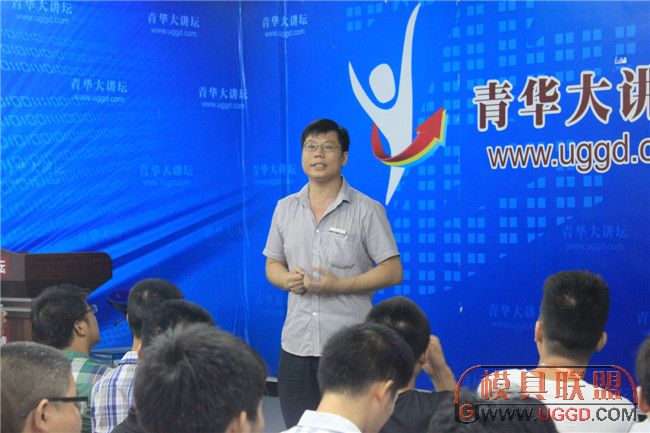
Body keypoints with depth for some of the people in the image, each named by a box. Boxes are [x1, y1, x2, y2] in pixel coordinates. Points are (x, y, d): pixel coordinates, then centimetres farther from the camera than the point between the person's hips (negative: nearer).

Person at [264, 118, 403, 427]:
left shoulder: (367, 211, -3)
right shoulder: (285, 208, 11)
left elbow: (393, 272, -6)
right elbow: (272, 265, 17)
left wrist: (338, 285, -17)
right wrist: (287, 279, -7)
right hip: (295, 345, 4)